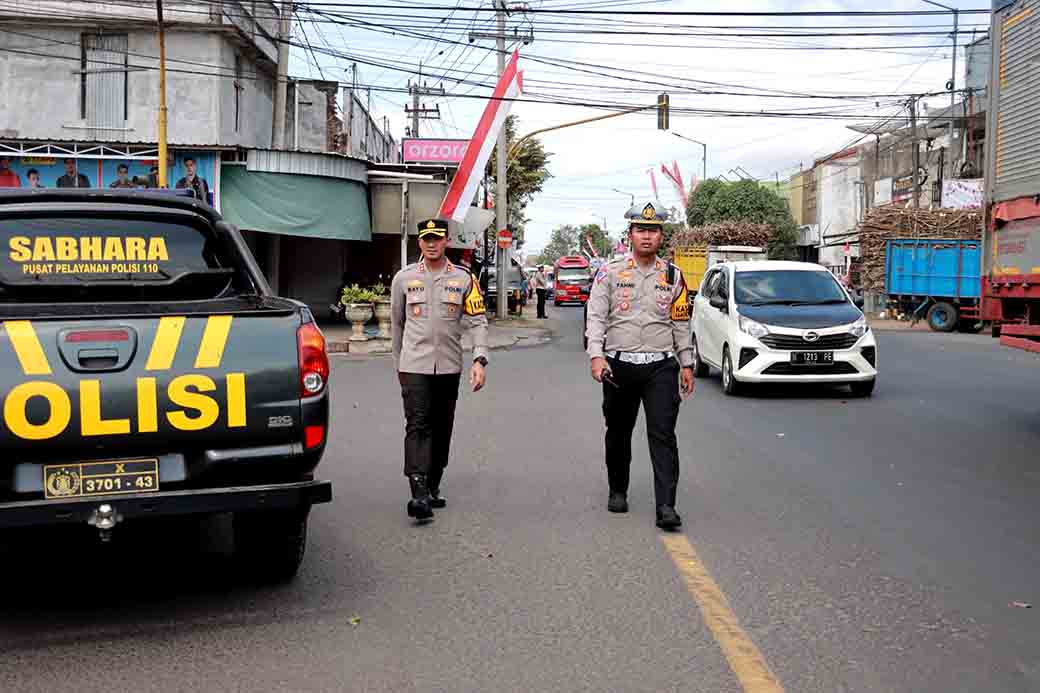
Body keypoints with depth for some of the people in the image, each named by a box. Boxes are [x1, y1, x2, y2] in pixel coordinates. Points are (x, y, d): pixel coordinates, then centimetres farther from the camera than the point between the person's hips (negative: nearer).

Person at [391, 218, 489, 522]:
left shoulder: (464, 279, 5)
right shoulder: (404, 278, 6)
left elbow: (477, 321, 1)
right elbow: (397, 324, 15)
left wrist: (479, 360, -11)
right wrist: (398, 366, 18)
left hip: (449, 366, 2)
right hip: (414, 365, -2)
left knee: (442, 429, 9)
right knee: (417, 426, -13)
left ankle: (433, 488, 23)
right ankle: (419, 493, -20)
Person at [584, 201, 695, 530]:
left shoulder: (673, 276, 10)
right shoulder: (609, 273, 3)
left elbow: (681, 324, 14)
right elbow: (596, 316, -4)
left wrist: (687, 364, 11)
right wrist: (596, 356, -17)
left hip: (661, 366, 0)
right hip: (619, 364, 0)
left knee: (663, 434, -9)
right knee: (618, 433, 13)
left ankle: (666, 506, -10)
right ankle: (618, 491, 32)